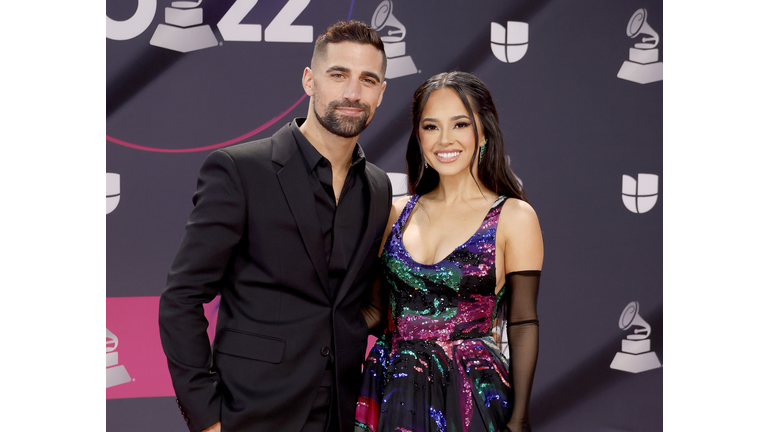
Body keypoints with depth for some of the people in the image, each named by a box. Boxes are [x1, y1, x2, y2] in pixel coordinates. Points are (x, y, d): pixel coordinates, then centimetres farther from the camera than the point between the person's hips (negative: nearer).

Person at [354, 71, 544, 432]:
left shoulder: (514, 216, -5)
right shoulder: (398, 212, 6)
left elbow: (523, 324, -5)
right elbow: (379, 306, 12)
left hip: (470, 394, -3)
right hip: (393, 391, 4)